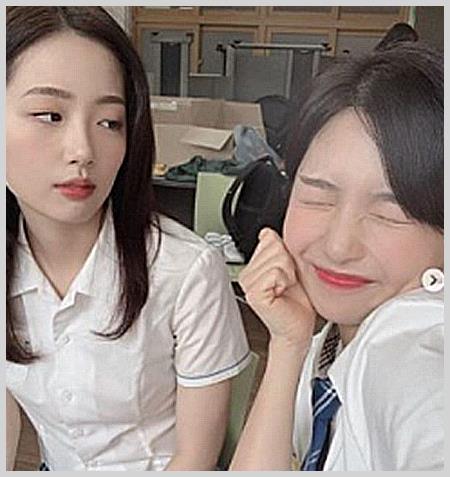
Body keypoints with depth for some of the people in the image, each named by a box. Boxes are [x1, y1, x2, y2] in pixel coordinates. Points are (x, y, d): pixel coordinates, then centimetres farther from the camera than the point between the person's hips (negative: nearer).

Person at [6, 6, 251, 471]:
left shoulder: (190, 271, -23)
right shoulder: (11, 270, -9)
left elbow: (196, 456, -13)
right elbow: (7, 423, 3)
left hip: (164, 467, -2)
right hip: (57, 467, 3)